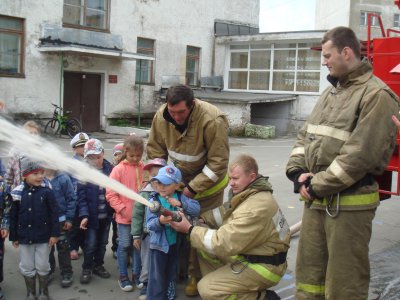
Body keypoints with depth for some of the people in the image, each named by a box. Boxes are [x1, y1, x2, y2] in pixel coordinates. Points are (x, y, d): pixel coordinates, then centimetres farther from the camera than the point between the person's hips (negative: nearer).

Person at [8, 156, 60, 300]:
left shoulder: (46, 191, -10)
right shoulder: (18, 193, -4)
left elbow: (54, 214, -7)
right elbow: (13, 216, 2)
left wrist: (54, 234, -9)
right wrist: (14, 237, 4)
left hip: (43, 237, -2)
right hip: (24, 237, 2)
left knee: (42, 266, 9)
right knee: (27, 268, 12)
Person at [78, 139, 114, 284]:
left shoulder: (109, 168, -5)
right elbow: (81, 196, -13)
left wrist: (114, 209, 0)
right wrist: (84, 215, -20)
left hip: (106, 215, 3)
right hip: (91, 216, -3)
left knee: (102, 242, 17)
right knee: (90, 244, 5)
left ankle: (98, 265, 35)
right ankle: (87, 269, 23)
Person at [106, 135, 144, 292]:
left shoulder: (145, 169, -1)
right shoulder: (119, 169, -10)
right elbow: (110, 193, -9)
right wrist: (121, 209, -13)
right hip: (124, 217, -3)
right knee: (124, 245, 7)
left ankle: (136, 274, 27)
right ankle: (123, 276, 21)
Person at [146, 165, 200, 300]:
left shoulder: (181, 198, -4)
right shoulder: (153, 201, -13)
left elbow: (197, 210, -14)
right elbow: (150, 224, -19)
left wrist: (181, 204, -27)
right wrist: (160, 221, -40)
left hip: (175, 243, 4)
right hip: (159, 244, -4)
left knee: (171, 273, 21)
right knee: (157, 276, 2)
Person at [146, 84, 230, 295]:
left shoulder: (212, 120, -33)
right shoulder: (161, 117, -18)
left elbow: (218, 163, -28)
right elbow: (155, 151, -2)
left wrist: (193, 188, -26)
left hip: (208, 182, -4)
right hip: (180, 180, 5)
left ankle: (200, 277, 17)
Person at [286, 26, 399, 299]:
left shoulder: (376, 95, -12)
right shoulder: (331, 92, 15)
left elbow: (360, 154, -20)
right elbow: (305, 135, 17)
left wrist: (318, 186, -15)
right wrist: (298, 172, 0)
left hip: (349, 202, -8)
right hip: (315, 199, 8)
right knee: (309, 268, 17)